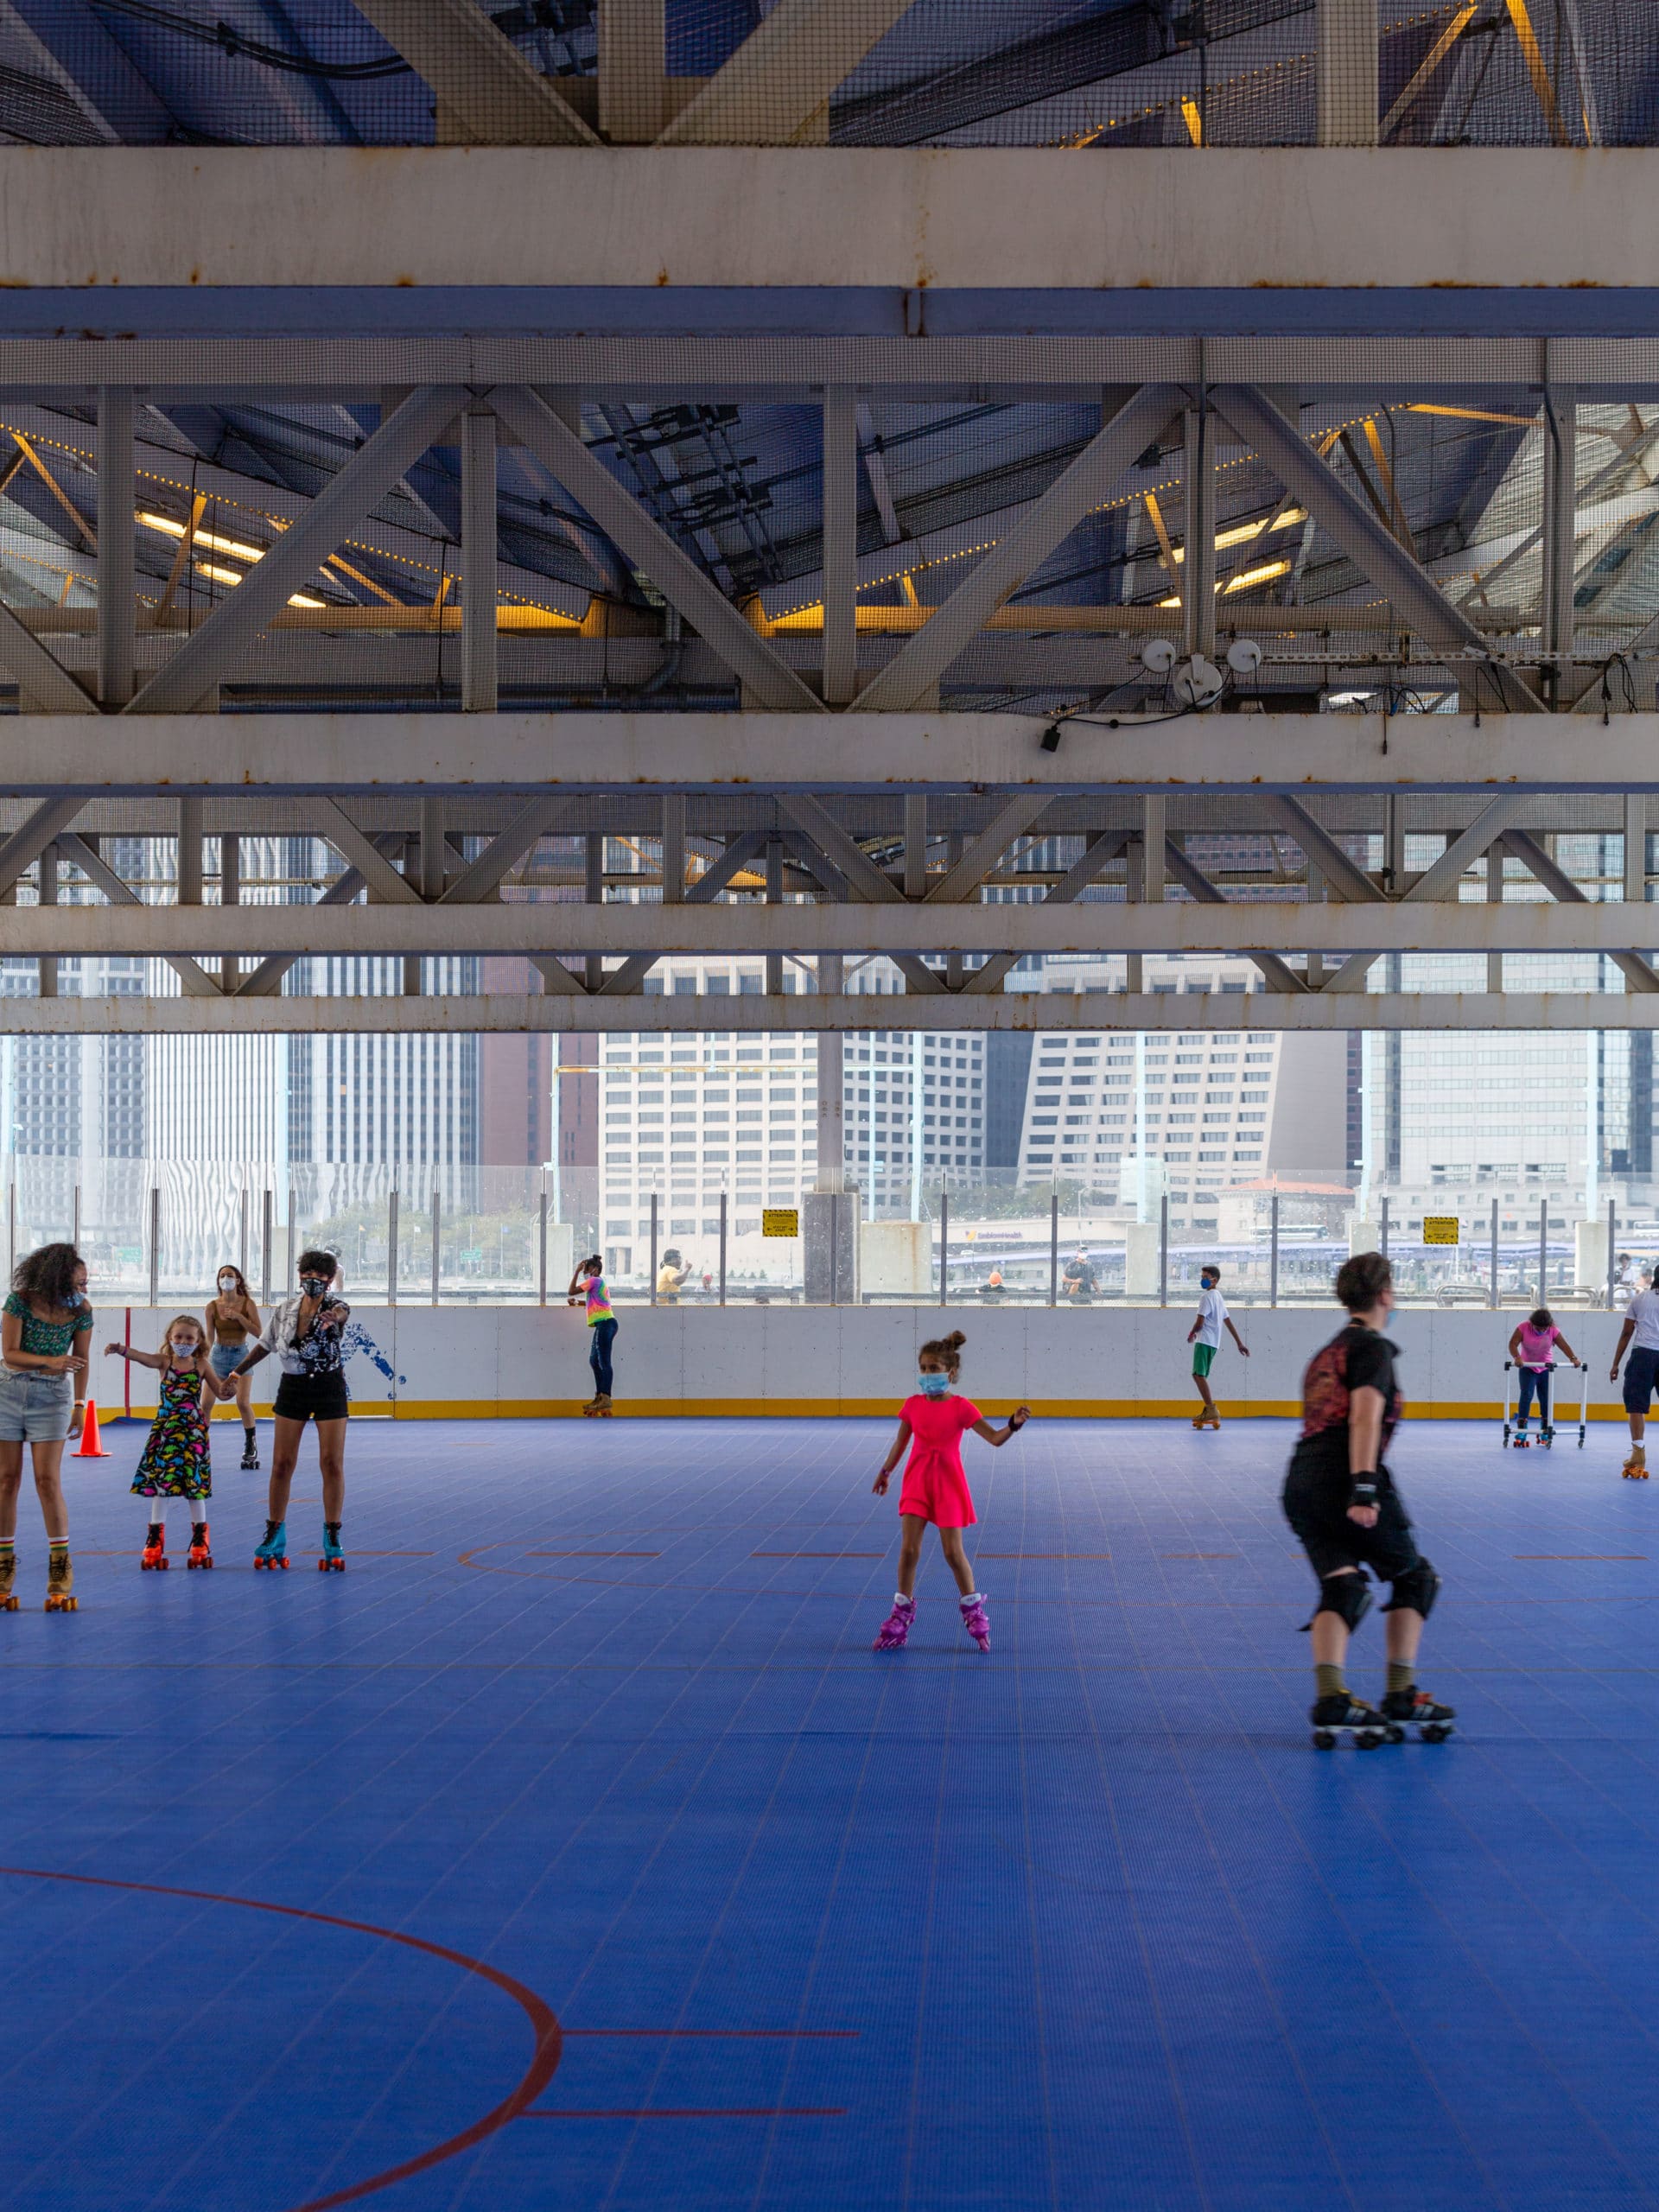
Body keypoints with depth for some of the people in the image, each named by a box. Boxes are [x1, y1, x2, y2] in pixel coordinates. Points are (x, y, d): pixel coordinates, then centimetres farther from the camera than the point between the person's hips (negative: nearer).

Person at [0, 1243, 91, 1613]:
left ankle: (60, 1581, -3)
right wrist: (51, 1361, -26)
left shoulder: (81, 1311, -7)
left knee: (48, 1481, -7)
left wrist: (79, 1405, 8)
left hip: (51, 1398, 0)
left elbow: (80, 1361, 5)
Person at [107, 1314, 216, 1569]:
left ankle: (200, 1543, 14)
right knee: (159, 1481, 1)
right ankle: (155, 1542, 9)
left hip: (193, 1430, 0)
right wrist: (121, 1350, -41)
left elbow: (221, 1392, 9)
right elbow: (142, 1358, -23)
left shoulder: (202, 1365, 2)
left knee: (195, 1483, 3)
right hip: (164, 1430, 0)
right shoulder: (164, 1361, -2)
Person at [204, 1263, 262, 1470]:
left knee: (243, 1402, -12)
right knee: (205, 1404, -3)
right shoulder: (212, 1307, -3)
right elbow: (209, 1337, -1)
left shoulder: (247, 1304, -6)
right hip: (219, 1354, 2)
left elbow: (258, 1332, -11)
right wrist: (203, 1361, -8)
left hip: (241, 1354, -2)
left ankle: (251, 1446, 3)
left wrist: (239, 1317, -20)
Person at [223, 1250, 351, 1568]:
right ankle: (274, 1538, 12)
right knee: (282, 1463, 3)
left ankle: (332, 1541, 6)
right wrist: (234, 1375, 13)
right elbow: (264, 1345, 13)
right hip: (293, 1387, 3)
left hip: (330, 1389, -3)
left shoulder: (335, 1306, -11)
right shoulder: (285, 1310, 0)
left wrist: (333, 1317, -61)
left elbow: (340, 1313, -37)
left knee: (332, 1463, -3)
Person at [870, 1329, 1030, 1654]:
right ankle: (902, 1613, 9)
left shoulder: (962, 1408, -10)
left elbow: (995, 1438, -15)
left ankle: (973, 1610, 18)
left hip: (948, 1484, -3)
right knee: (909, 1549, -2)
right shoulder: (913, 1405, 0)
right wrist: (885, 1472, 22)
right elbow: (901, 1441, 14)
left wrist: (1015, 1424, -33)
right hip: (917, 1481, 3)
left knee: (953, 1552, 0)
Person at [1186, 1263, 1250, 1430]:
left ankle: (1211, 1409, -20)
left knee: (1198, 1374, -14)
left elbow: (1200, 1322, -14)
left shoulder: (1206, 1297, -9)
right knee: (1200, 1376, 13)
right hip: (1214, 1342, 10)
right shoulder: (1219, 1297, 21)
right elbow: (1228, 1322, 23)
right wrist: (1240, 1343, 24)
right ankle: (1208, 1411, 12)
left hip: (1204, 1341, -10)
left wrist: (1192, 1334, 5)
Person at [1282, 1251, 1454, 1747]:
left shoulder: (1327, 1351, 24)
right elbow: (1364, 1418, -15)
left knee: (1341, 1587, 1)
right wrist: (1364, 1489, -23)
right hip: (1344, 1482, -7)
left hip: (1301, 1483, 7)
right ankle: (1400, 1699, 10)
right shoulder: (1373, 1348, -2)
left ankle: (1330, 1700, -18)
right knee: (1415, 1577, 10)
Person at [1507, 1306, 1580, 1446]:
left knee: (1546, 1399, 5)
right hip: (1527, 1368, -2)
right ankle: (1521, 1432, -15)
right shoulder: (1523, 1328, -17)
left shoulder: (1553, 1331, -13)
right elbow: (1513, 1344, -24)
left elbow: (1564, 1345, -18)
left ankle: (1545, 1432, 20)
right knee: (1526, 1395, -16)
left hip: (1546, 1368, 2)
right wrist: (1517, 1357, -43)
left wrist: (1573, 1358, -35)